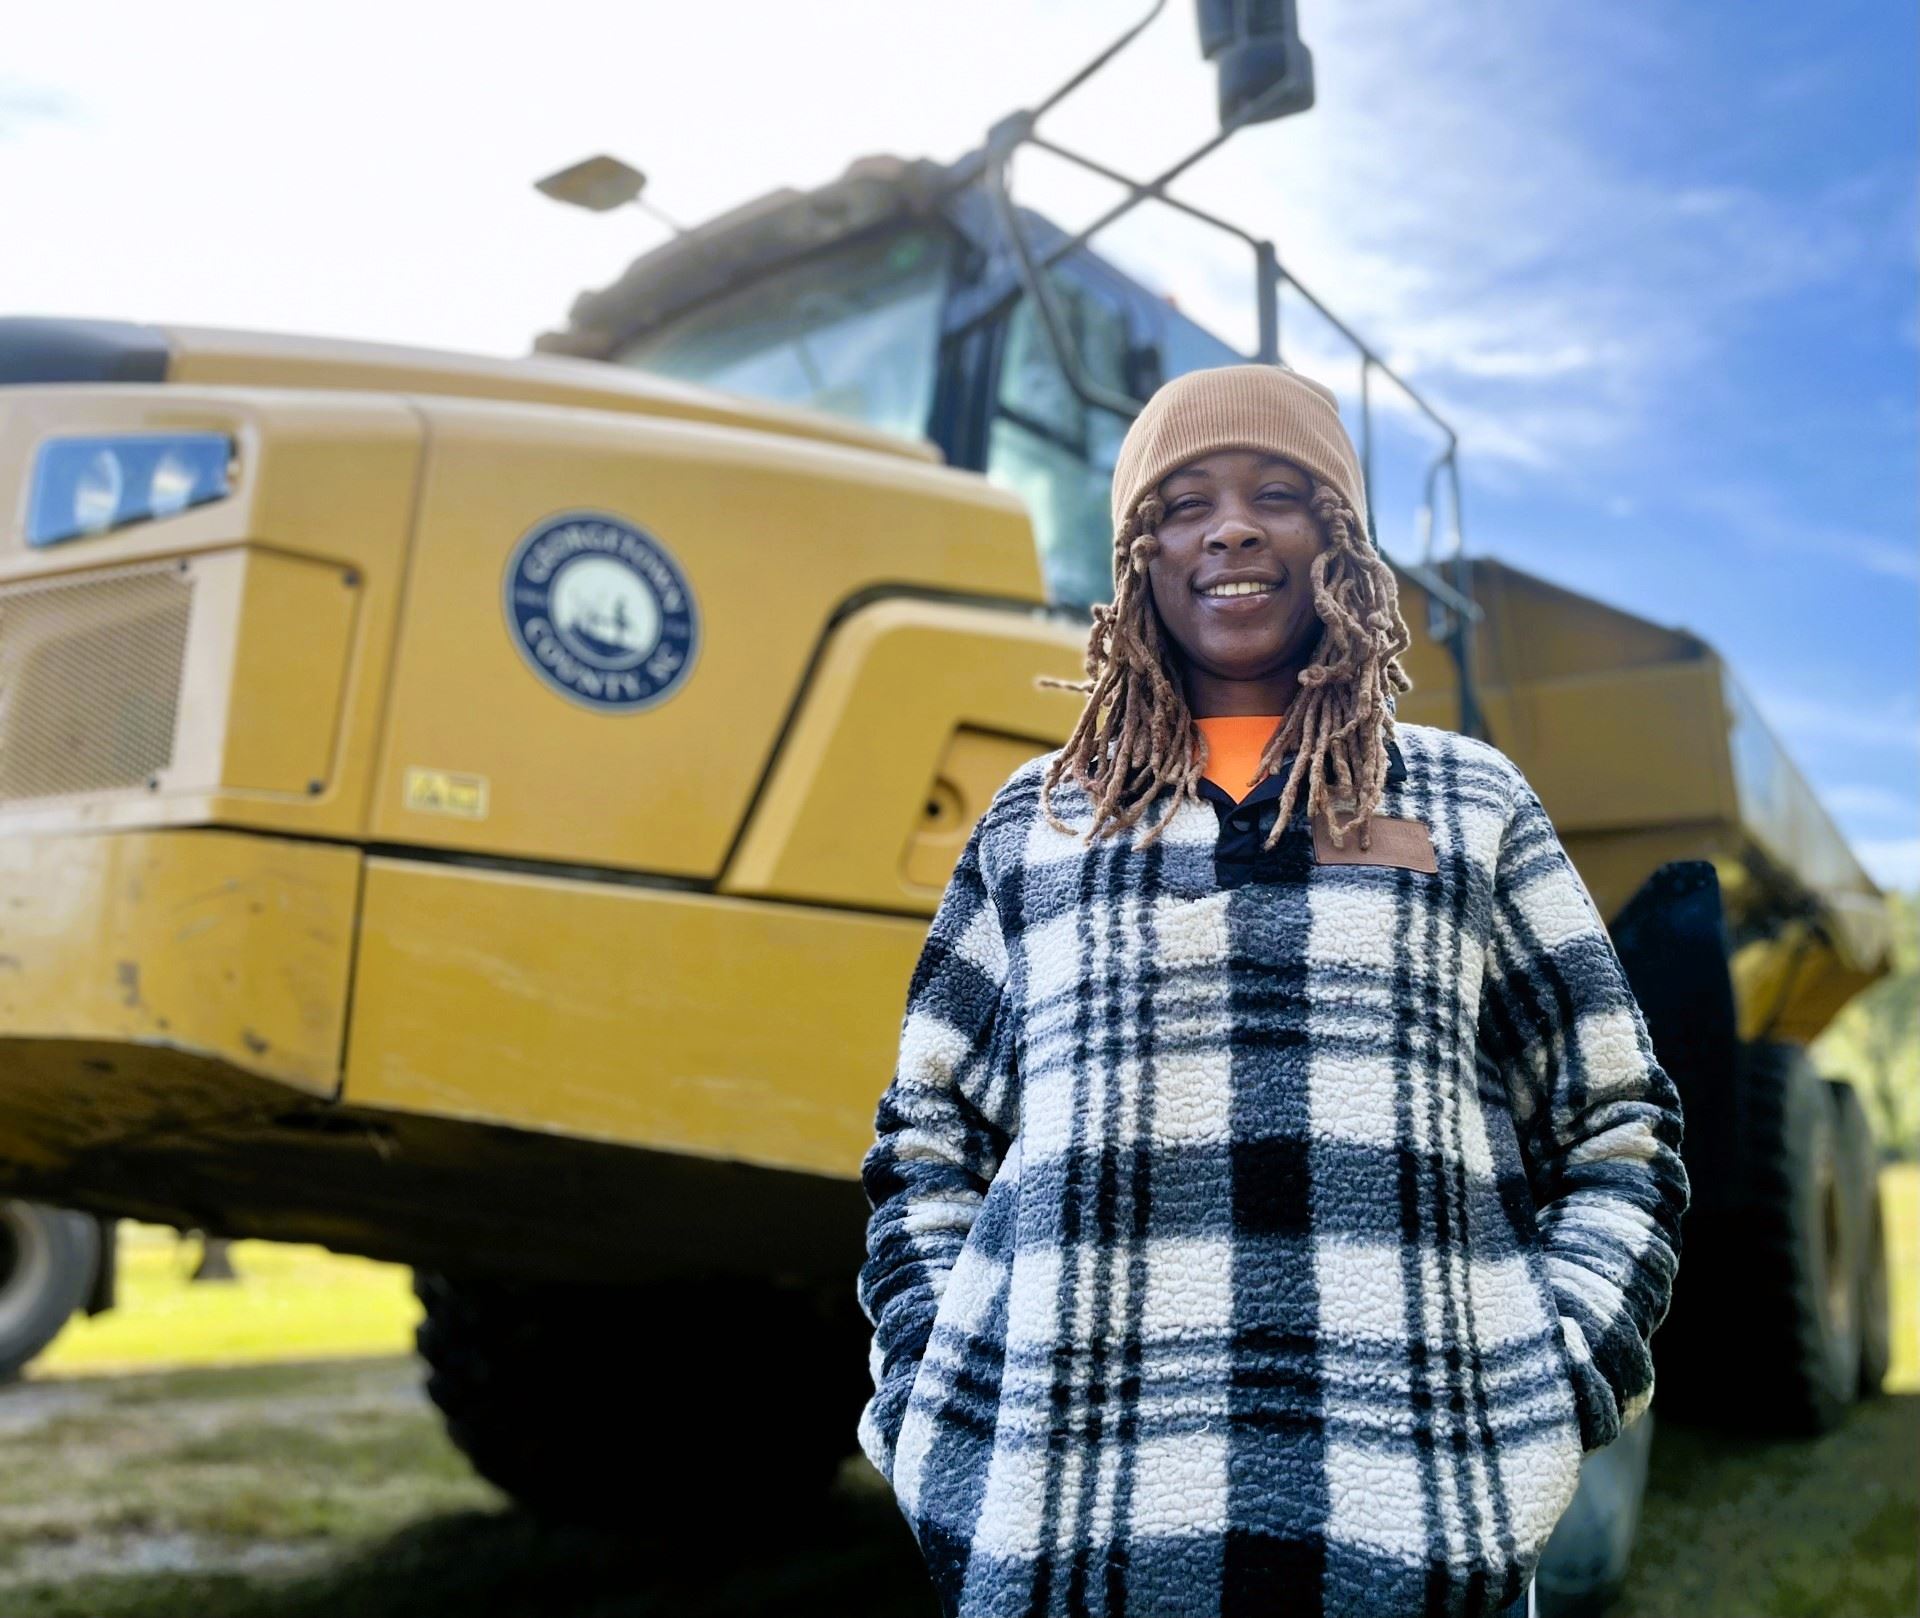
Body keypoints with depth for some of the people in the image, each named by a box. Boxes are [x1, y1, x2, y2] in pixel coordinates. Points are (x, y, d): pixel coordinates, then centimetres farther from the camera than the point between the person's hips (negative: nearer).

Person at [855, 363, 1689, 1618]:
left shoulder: (1472, 801, 11)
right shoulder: (1037, 819, 12)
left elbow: (1622, 1131, 12)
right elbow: (923, 1138, 14)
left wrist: (1555, 1385, -1)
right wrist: (932, 1400, 1)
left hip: (1415, 1513, 0)